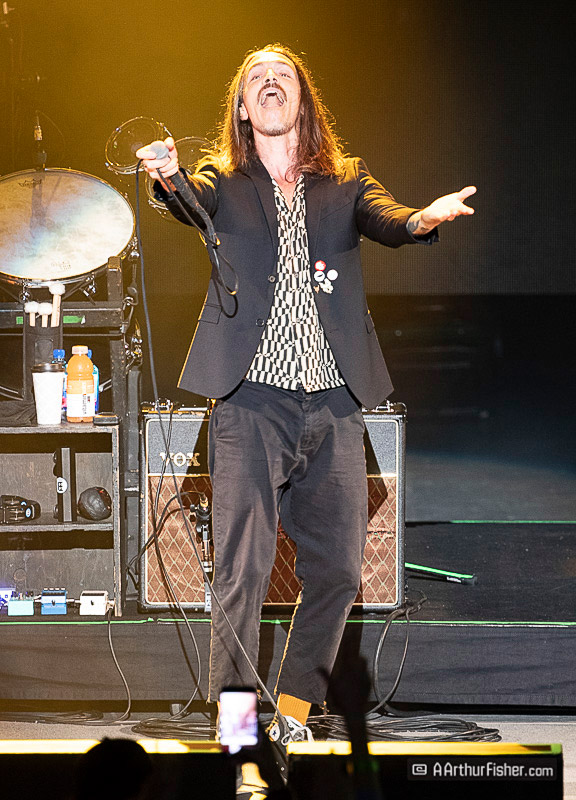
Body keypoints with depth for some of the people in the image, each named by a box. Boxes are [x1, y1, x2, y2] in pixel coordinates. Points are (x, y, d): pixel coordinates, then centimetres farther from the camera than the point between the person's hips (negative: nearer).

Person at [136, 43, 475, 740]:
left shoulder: (345, 184, 14)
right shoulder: (224, 183, 9)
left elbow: (383, 220, -5)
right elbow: (192, 201, -13)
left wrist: (423, 218, -30)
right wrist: (166, 177, -38)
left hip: (334, 405, 3)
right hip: (252, 400, -3)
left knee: (337, 568, 4)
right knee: (243, 568, -10)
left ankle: (293, 710, 22)